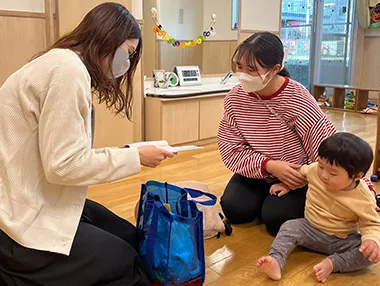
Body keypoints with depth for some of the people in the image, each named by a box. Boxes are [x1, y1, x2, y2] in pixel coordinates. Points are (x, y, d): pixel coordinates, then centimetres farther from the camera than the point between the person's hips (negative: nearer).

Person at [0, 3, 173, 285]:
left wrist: (127, 155, 2)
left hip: (38, 203, 10)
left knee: (133, 239, 12)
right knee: (126, 263, 1)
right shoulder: (68, 69, -20)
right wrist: (136, 156, -15)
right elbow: (63, 164, -24)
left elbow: (59, 155, 8)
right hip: (23, 220, -10)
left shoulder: (65, 63, 12)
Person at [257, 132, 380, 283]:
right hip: (311, 230, 2)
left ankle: (332, 263, -31)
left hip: (343, 240, -1)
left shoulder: (364, 199, -20)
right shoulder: (315, 170, -13)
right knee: (289, 227, -26)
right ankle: (276, 262, -41)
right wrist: (287, 185, 10)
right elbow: (301, 172, 10)